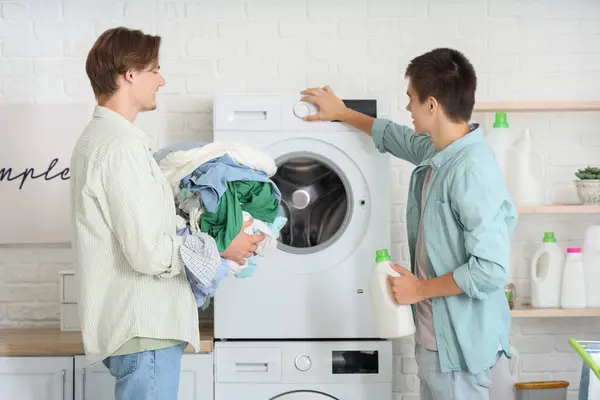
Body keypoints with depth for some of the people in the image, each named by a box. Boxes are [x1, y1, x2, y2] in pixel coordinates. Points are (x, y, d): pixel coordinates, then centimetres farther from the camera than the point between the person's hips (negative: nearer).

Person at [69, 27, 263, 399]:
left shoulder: (99, 138, 14)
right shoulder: (121, 146, -19)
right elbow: (150, 254, -23)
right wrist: (222, 248, -11)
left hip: (138, 324, 10)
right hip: (142, 330, -10)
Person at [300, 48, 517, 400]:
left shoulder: (472, 171, -25)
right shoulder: (437, 151, 4)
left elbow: (491, 271, -28)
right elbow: (393, 136, 28)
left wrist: (419, 289, -17)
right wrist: (341, 113, 36)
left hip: (459, 341, -9)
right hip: (436, 331, 9)